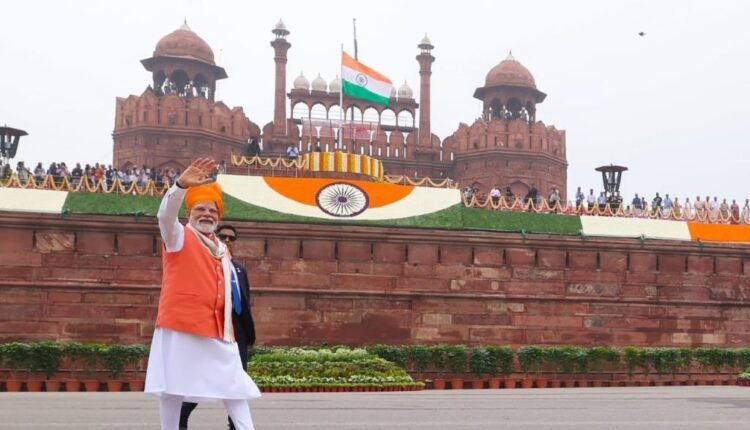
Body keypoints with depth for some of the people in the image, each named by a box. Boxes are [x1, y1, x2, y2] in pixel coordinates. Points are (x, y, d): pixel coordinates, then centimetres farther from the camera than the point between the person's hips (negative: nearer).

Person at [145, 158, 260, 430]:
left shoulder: (222, 251, 17)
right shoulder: (179, 236, -1)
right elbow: (166, 215, -24)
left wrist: (227, 325, 15)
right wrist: (181, 185, -41)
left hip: (217, 330, 6)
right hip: (181, 327, -6)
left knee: (235, 384, 5)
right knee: (174, 387, 0)